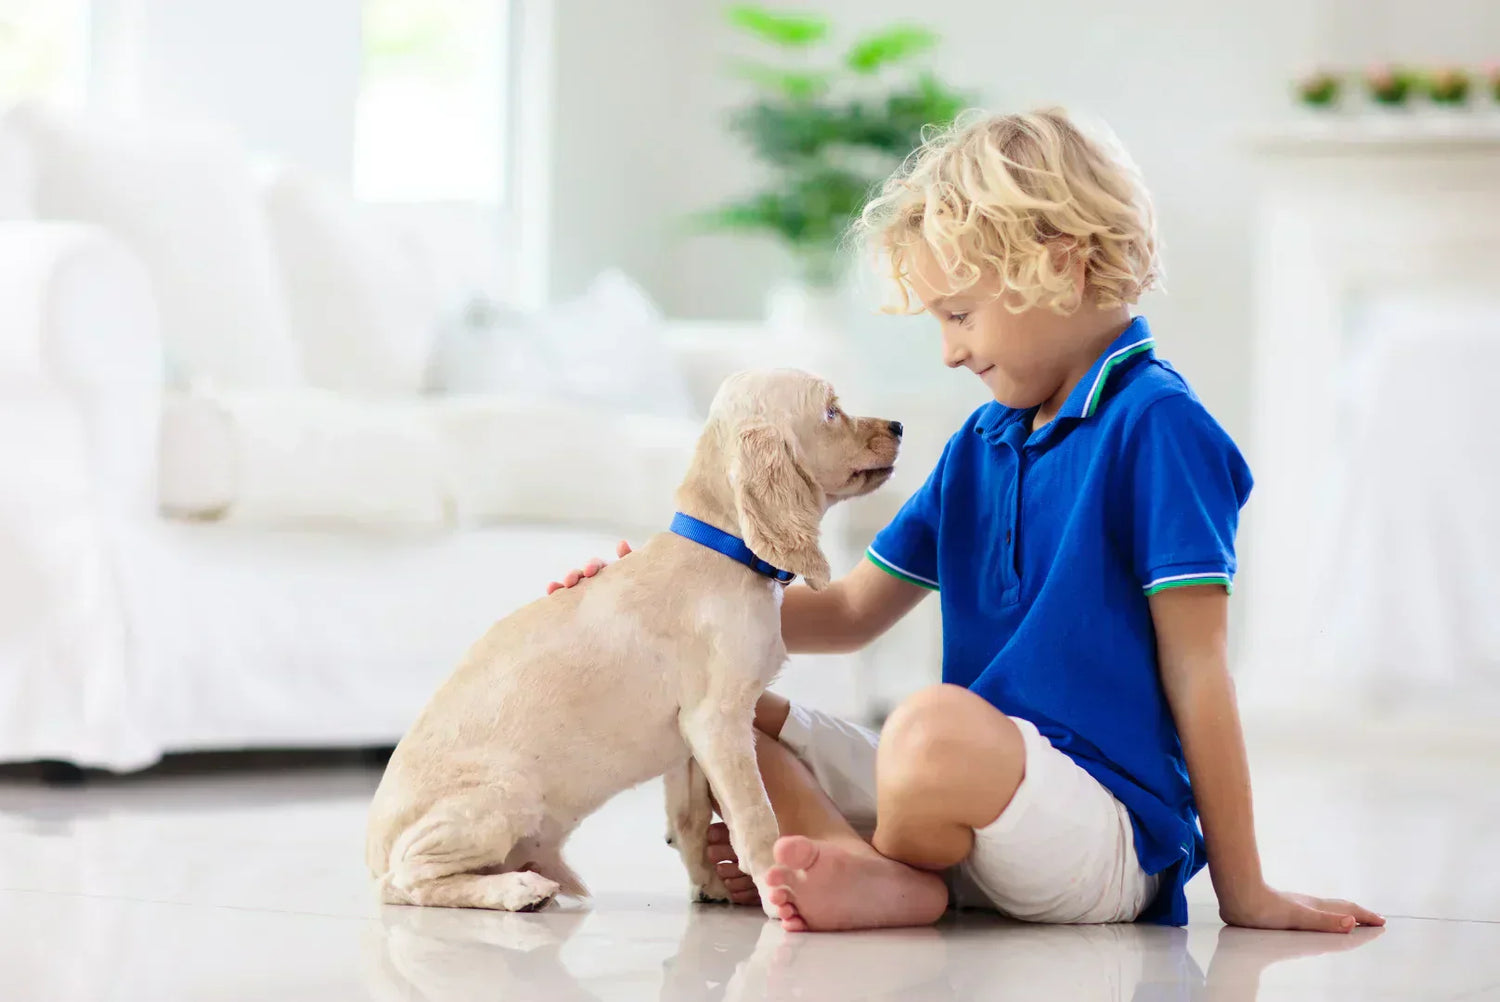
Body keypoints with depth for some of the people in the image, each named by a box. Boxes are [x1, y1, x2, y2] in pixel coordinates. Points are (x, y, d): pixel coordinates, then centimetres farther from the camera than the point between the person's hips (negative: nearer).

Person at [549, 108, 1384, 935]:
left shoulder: (1154, 424, -9)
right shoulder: (980, 445, 16)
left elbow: (1196, 671, -12)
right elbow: (853, 612, 23)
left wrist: (1243, 892, -11)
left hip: (1110, 827, -9)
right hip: (980, 799, 9)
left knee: (939, 726, -39)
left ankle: (887, 869, -7)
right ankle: (875, 869, -24)